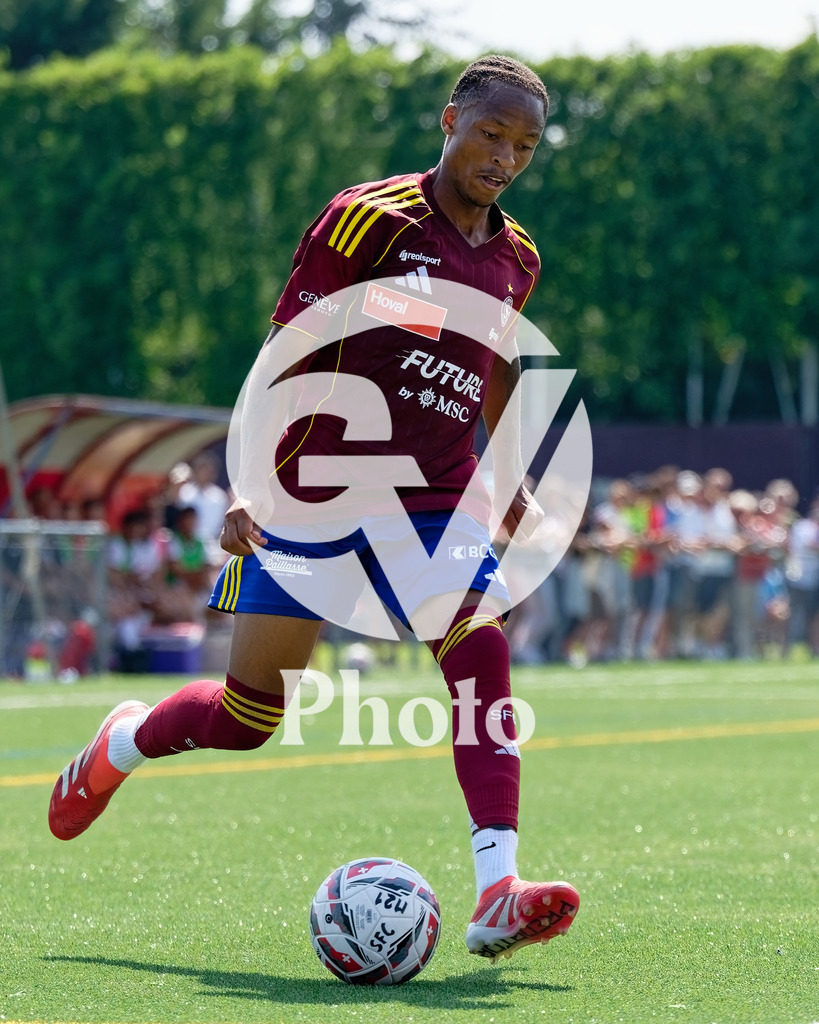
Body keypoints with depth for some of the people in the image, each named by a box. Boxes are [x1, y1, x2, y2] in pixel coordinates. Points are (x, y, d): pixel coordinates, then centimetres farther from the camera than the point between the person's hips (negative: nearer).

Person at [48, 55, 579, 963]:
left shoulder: (513, 258, 9)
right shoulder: (371, 218, -8)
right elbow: (282, 354, -9)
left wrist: (510, 481, 27)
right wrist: (247, 480, -17)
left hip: (435, 500, 4)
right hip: (316, 489, -4)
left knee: (481, 649, -23)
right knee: (249, 713, 1)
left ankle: (497, 897, -29)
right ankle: (121, 745, 34)